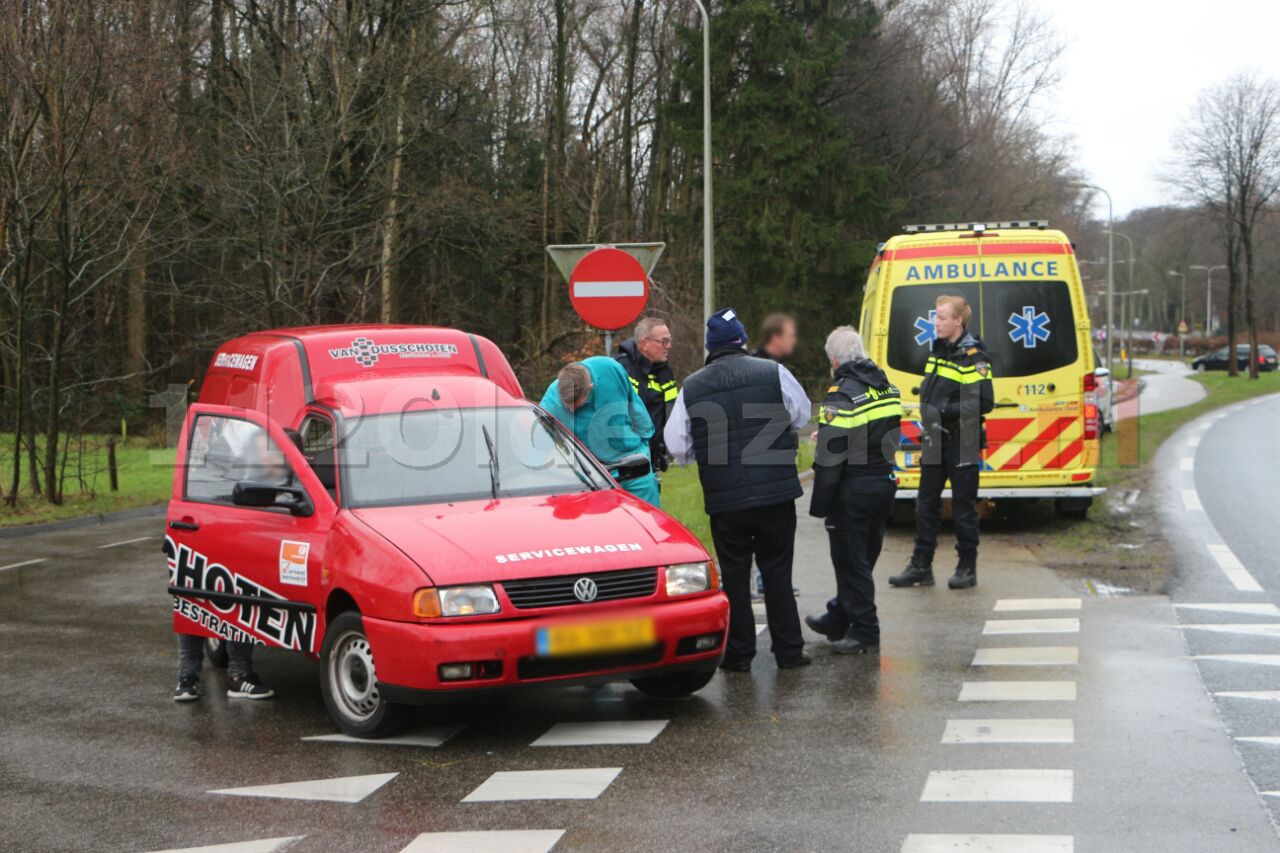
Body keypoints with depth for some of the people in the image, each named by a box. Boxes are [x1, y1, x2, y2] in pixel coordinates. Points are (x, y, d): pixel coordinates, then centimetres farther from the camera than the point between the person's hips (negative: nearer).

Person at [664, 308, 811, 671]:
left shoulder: (691, 388, -2)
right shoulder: (773, 372, -4)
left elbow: (677, 446, 1)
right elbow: (802, 415, 10)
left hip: (724, 500, 0)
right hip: (777, 493, 0)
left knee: (734, 576, 10)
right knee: (777, 572, 10)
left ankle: (739, 653, 11)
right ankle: (788, 650, 13)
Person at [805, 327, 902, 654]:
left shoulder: (841, 396, -18)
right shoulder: (888, 388, 9)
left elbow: (830, 458, -19)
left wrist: (819, 504, -14)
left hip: (853, 491, -8)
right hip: (885, 483, 8)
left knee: (852, 562, 1)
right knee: (862, 558, 17)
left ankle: (864, 632, 5)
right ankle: (837, 620, 31)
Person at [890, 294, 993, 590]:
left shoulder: (973, 357, -14)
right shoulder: (938, 350, 11)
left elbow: (984, 403, -20)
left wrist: (946, 411, -23)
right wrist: (927, 412, 12)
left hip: (962, 443, -8)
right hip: (935, 441, 8)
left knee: (963, 506, 1)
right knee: (926, 504, 9)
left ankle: (967, 568, 11)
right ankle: (921, 567, 15)